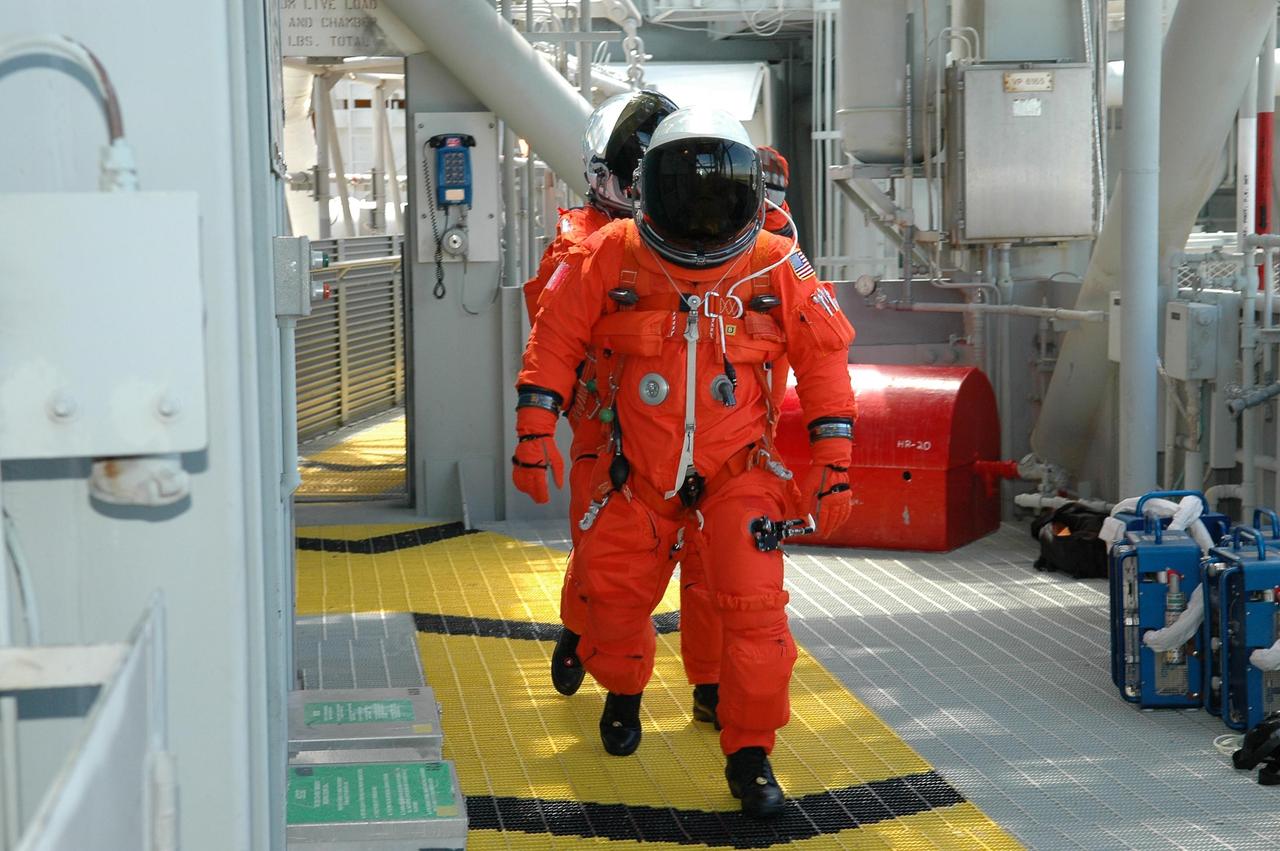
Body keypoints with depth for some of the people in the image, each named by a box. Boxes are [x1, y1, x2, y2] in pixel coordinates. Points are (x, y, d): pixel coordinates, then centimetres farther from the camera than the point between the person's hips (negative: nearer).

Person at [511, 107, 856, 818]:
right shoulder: (611, 257, -9)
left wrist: (833, 465, -4)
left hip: (738, 472, -1)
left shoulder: (779, 267, -9)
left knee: (755, 606, -12)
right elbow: (556, 339, -1)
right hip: (638, 472, 1)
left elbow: (825, 358, -1)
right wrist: (535, 432, -7)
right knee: (615, 596, 11)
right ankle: (624, 694, 43)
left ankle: (750, 754, 4)